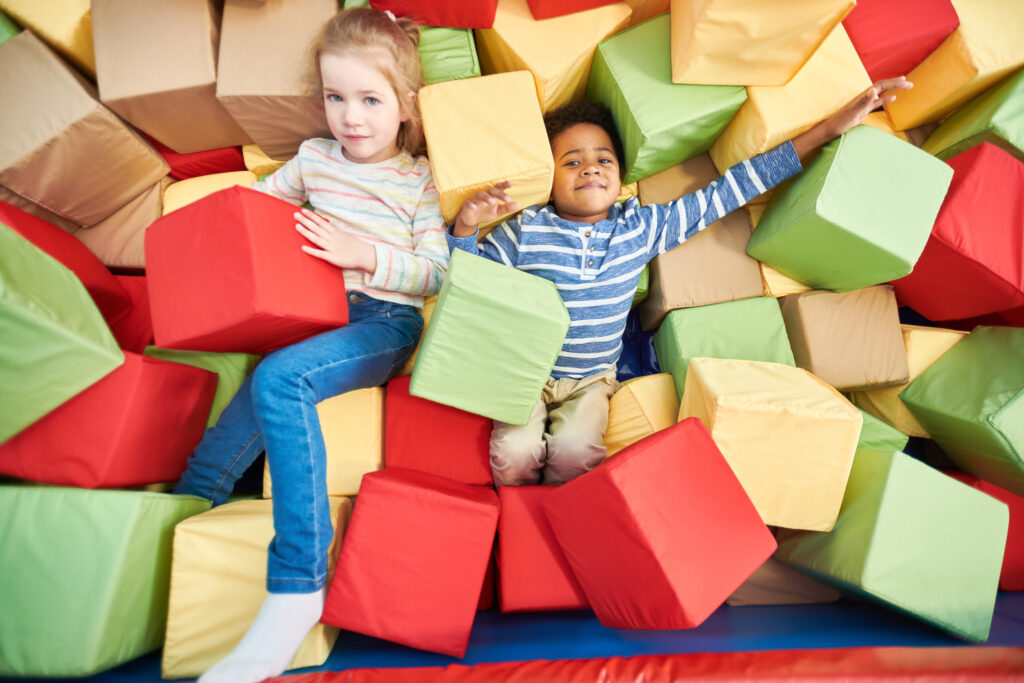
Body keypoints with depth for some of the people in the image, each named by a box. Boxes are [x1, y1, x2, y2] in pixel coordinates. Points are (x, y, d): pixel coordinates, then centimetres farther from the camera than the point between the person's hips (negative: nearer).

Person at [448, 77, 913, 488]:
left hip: (591, 379, 1)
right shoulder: (525, 231, -6)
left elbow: (728, 190, -1)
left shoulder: (642, 228, -2)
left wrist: (828, 129, 1)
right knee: (516, 453, -23)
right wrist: (466, 227, -21)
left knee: (575, 452, -26)